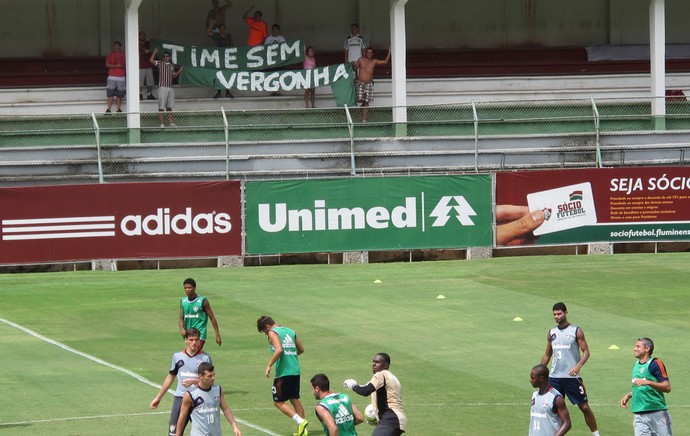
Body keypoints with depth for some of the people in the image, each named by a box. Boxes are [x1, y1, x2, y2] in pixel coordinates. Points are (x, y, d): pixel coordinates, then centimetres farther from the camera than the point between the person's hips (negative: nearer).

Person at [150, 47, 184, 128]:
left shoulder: (172, 66, 14)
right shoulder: (160, 63, 0)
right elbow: (151, 60, -13)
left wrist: (179, 71, 9)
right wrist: (155, 52, -15)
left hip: (170, 87, 5)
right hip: (162, 87, -5)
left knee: (169, 107, 12)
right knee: (161, 107, -4)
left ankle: (170, 122, 18)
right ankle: (162, 123, -2)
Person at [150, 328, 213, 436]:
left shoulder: (205, 358, -1)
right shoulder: (178, 356, 8)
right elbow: (170, 377, 19)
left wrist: (194, 381, -22)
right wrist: (158, 398, 23)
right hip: (180, 398, 2)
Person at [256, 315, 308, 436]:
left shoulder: (273, 333, -6)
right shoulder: (290, 331, 17)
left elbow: (279, 350, -21)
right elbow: (301, 349, 21)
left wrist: (269, 365, -15)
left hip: (283, 372, -8)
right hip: (295, 370, 8)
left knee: (278, 402, 0)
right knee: (294, 399, 17)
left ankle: (300, 421, -16)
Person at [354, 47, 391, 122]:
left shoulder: (374, 61, 7)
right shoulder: (361, 60, 2)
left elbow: (385, 61, 8)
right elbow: (355, 68, 6)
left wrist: (389, 52, 1)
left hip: (369, 84, 1)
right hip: (360, 83, -1)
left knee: (366, 102, 1)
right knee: (360, 99, -15)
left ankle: (365, 118, 6)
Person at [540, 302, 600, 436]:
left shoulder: (576, 331, -4)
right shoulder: (551, 333, 10)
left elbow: (586, 351, -6)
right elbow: (547, 355, 20)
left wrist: (578, 366, -22)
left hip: (572, 377, -4)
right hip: (554, 377, 4)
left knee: (584, 407, 1)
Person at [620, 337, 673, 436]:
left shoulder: (655, 364, -8)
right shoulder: (636, 365, 15)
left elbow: (667, 387, -16)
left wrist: (648, 382, -26)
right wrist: (628, 395, 15)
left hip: (657, 412, -6)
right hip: (639, 415, 6)